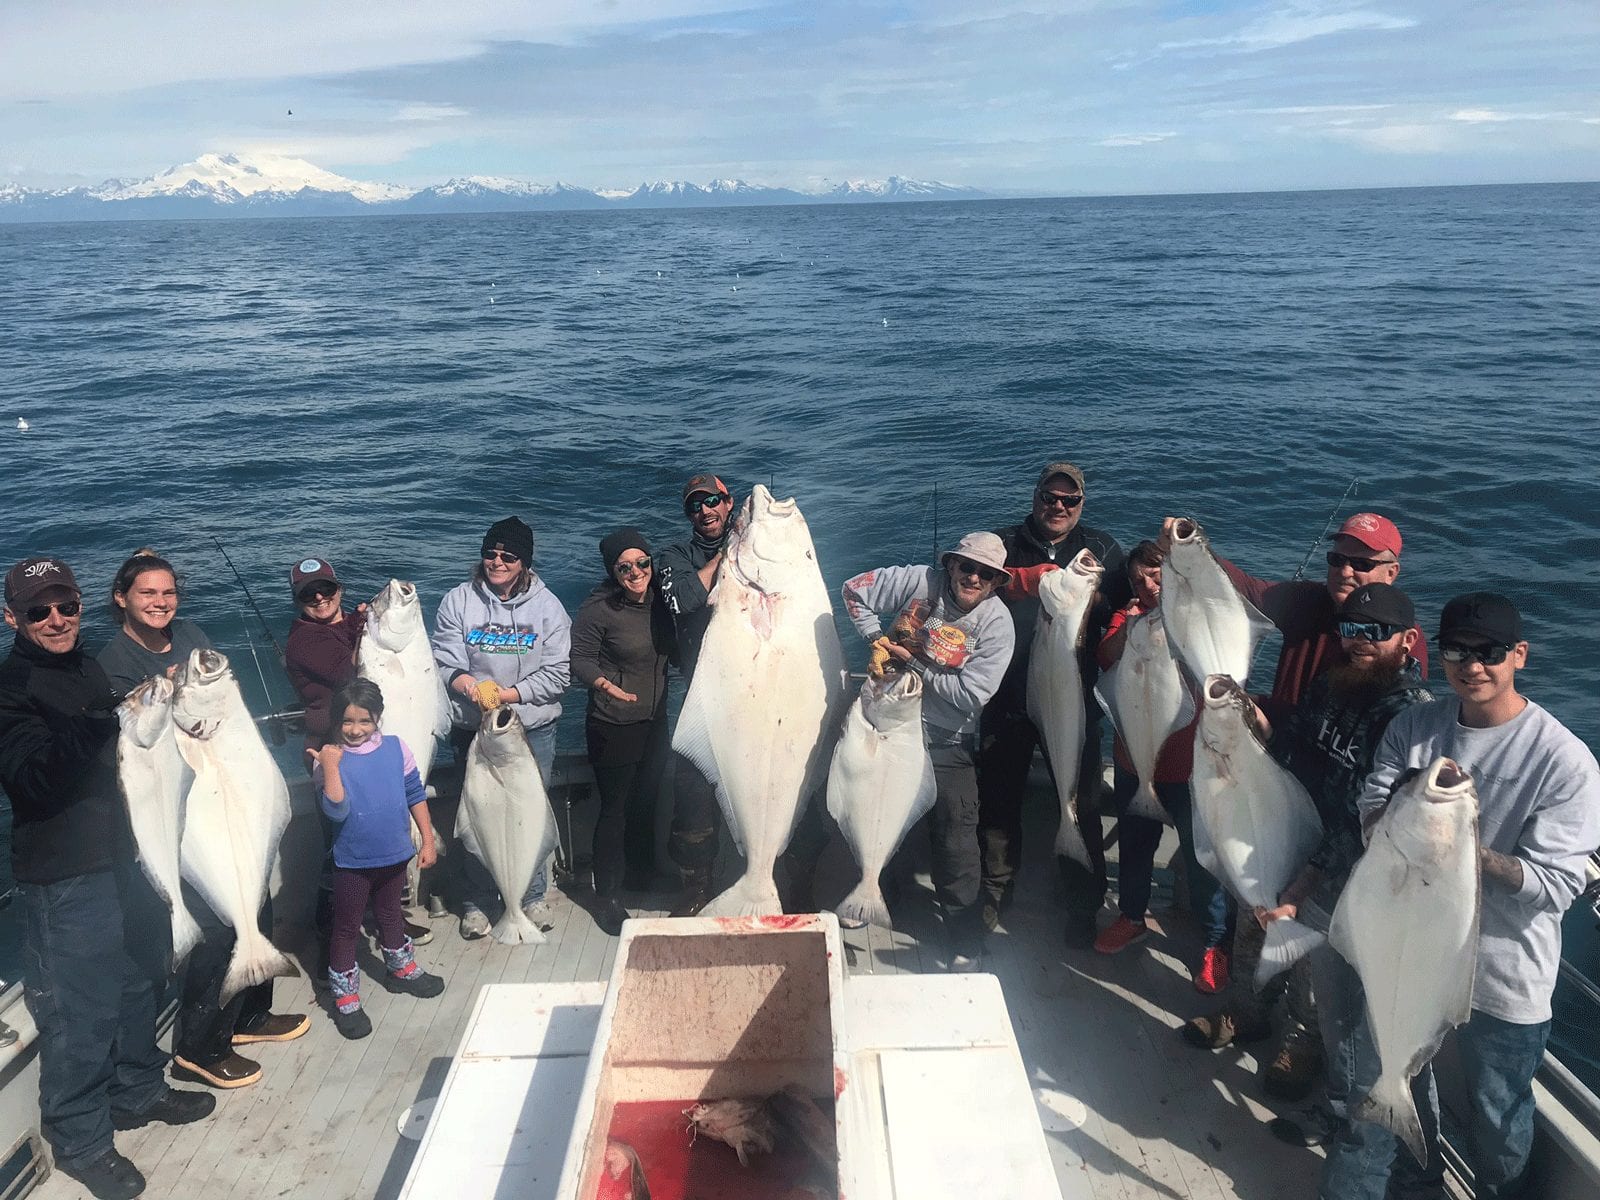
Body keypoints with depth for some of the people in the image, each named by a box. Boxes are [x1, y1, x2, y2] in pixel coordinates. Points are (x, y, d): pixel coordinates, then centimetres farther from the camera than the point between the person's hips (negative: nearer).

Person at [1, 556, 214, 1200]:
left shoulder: (91, 669, 11)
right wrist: (105, 723, -37)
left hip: (125, 854, 8)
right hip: (65, 875, -8)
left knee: (141, 982, 20)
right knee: (80, 1010, 3)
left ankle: (138, 1091, 40)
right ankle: (80, 1142, 21)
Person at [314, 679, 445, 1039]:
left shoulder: (395, 748, -7)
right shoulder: (331, 759, -16)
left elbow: (415, 794, 1)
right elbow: (336, 811, -26)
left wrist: (427, 839, 2)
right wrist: (330, 767, -35)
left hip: (394, 856, 4)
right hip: (352, 862, -3)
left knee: (390, 915, 25)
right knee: (347, 928, 10)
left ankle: (401, 970, 46)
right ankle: (345, 999, 24)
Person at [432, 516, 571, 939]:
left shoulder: (546, 605, -2)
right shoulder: (458, 601, 0)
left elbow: (556, 673, -5)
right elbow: (444, 662, -4)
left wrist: (506, 694, -15)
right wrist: (471, 687, -24)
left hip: (533, 729, 0)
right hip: (474, 729, 0)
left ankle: (532, 896, 28)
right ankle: (476, 901, 25)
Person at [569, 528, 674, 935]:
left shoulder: (658, 600, 2)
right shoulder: (599, 609, -18)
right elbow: (579, 658, -16)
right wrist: (603, 683, -32)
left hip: (654, 719, 7)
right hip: (613, 727, -6)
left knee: (646, 802, 19)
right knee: (615, 809, 1)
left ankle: (639, 875, 40)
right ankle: (605, 896, 17)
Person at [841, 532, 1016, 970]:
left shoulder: (997, 623, -13)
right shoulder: (921, 582, -8)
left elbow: (969, 695, -19)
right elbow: (855, 589, 2)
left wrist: (913, 664, -17)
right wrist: (876, 639, -7)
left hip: (946, 742, -3)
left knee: (956, 841, -4)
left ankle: (966, 943, 12)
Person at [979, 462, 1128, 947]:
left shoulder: (1102, 549, 8)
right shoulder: (1004, 543, 5)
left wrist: (1086, 595, -19)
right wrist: (1022, 580, -24)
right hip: (1007, 700, 0)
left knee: (1082, 805, 8)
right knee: (1000, 800, 10)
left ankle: (1083, 910, 25)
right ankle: (993, 899, 29)